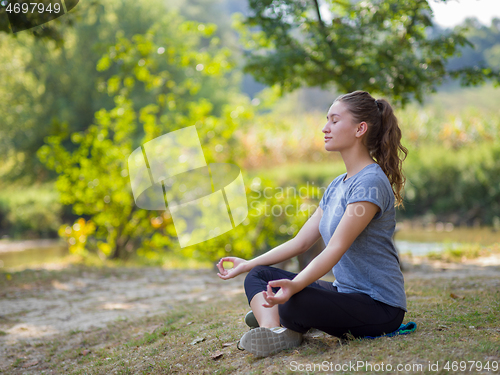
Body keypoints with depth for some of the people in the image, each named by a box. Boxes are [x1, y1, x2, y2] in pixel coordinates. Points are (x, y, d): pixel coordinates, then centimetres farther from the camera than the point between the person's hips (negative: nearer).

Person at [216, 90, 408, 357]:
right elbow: (301, 242, 15)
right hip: (346, 291, 9)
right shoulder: (337, 185, 14)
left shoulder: (371, 182, -16)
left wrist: (294, 285, -37)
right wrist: (247, 264, 13)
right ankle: (271, 328, -25)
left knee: (295, 302, -35)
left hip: (379, 306, -9)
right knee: (259, 275, 2)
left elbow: (336, 249, -25)